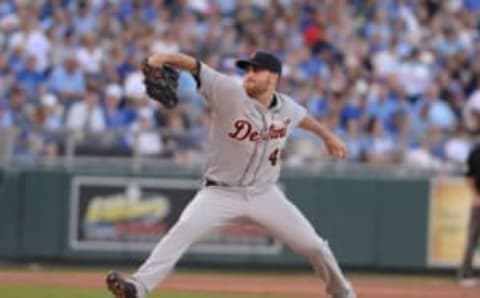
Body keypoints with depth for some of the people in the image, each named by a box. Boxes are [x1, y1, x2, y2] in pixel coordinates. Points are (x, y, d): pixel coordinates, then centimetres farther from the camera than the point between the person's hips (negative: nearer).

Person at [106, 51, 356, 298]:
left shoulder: (287, 108, -2)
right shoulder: (230, 94, -15)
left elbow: (303, 117, 22)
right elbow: (195, 66, -25)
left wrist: (327, 136, 40)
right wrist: (165, 58, -43)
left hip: (264, 194, 4)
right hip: (220, 193, -4)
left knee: (312, 245, 5)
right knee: (184, 229, -28)